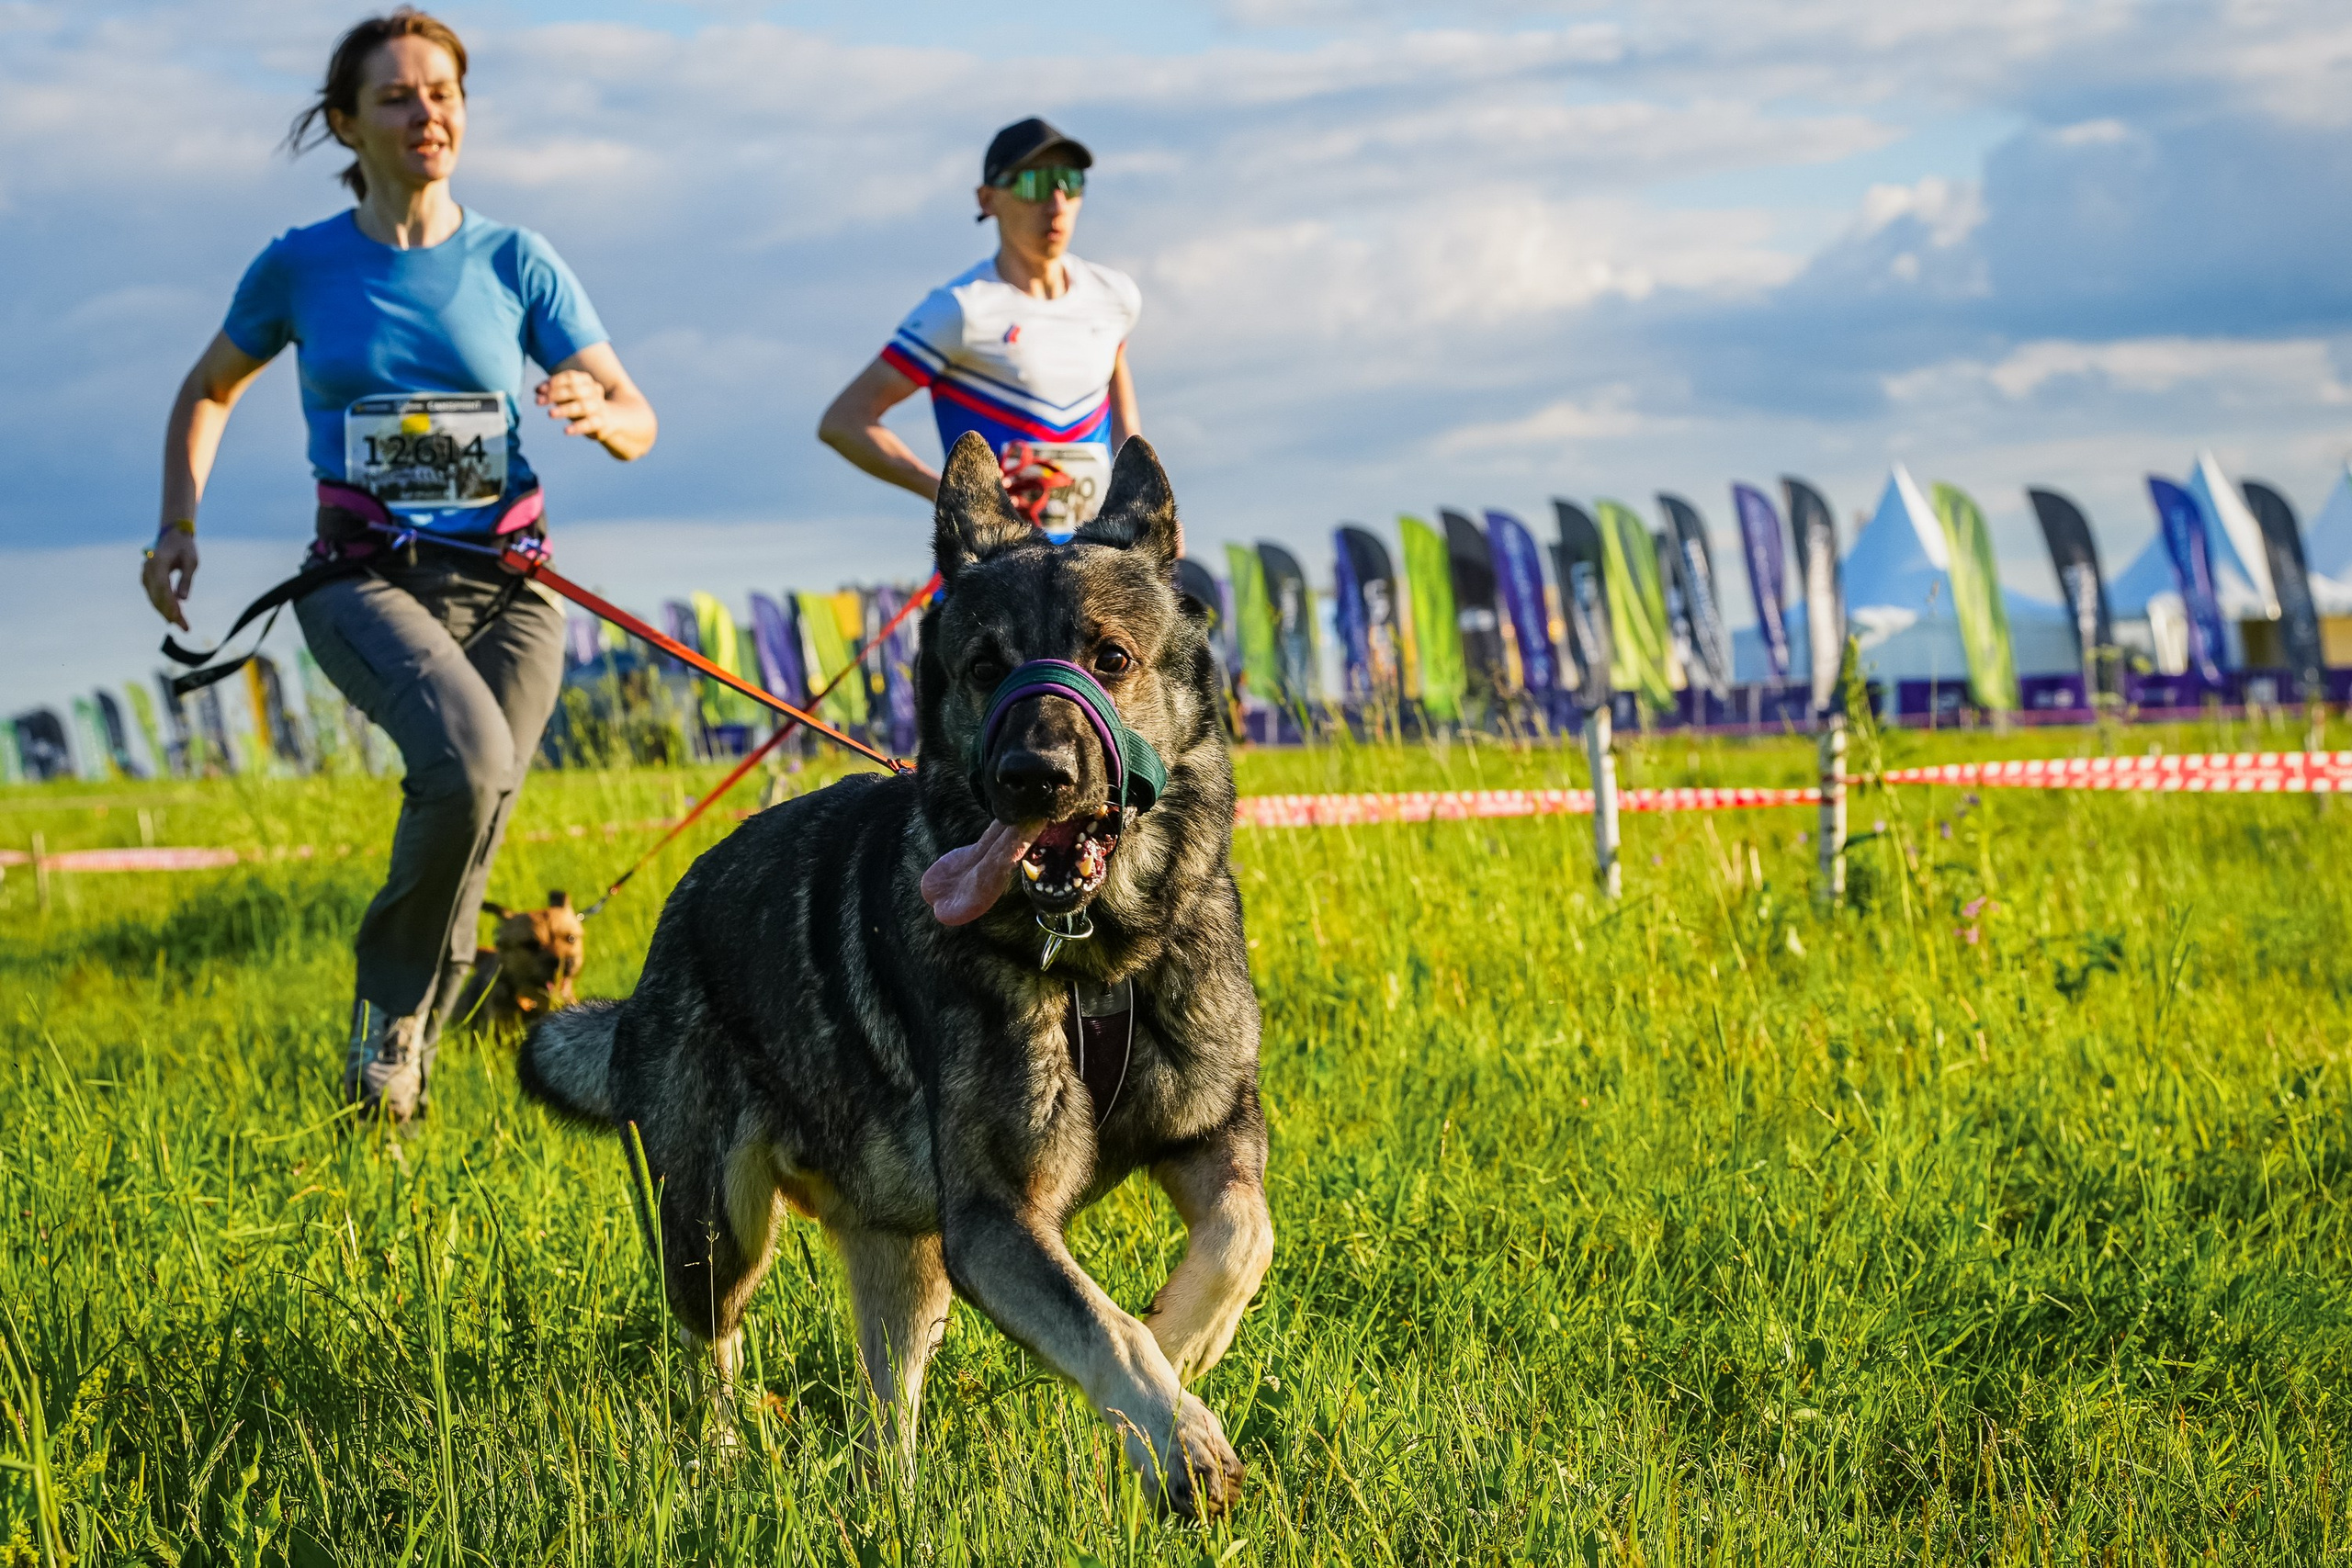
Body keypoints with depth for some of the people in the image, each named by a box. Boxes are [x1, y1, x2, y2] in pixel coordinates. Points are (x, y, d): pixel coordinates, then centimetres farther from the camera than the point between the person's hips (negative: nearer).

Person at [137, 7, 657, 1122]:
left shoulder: (516, 264, 4)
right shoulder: (301, 267, 4)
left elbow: (637, 420, 1)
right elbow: (208, 393, 21)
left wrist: (597, 412, -22)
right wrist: (178, 526, 9)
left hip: (505, 582, 2)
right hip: (365, 581, -2)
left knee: (473, 823, -3)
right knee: (466, 756, -30)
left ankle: (399, 1039, 19)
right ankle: (392, 978, -8)